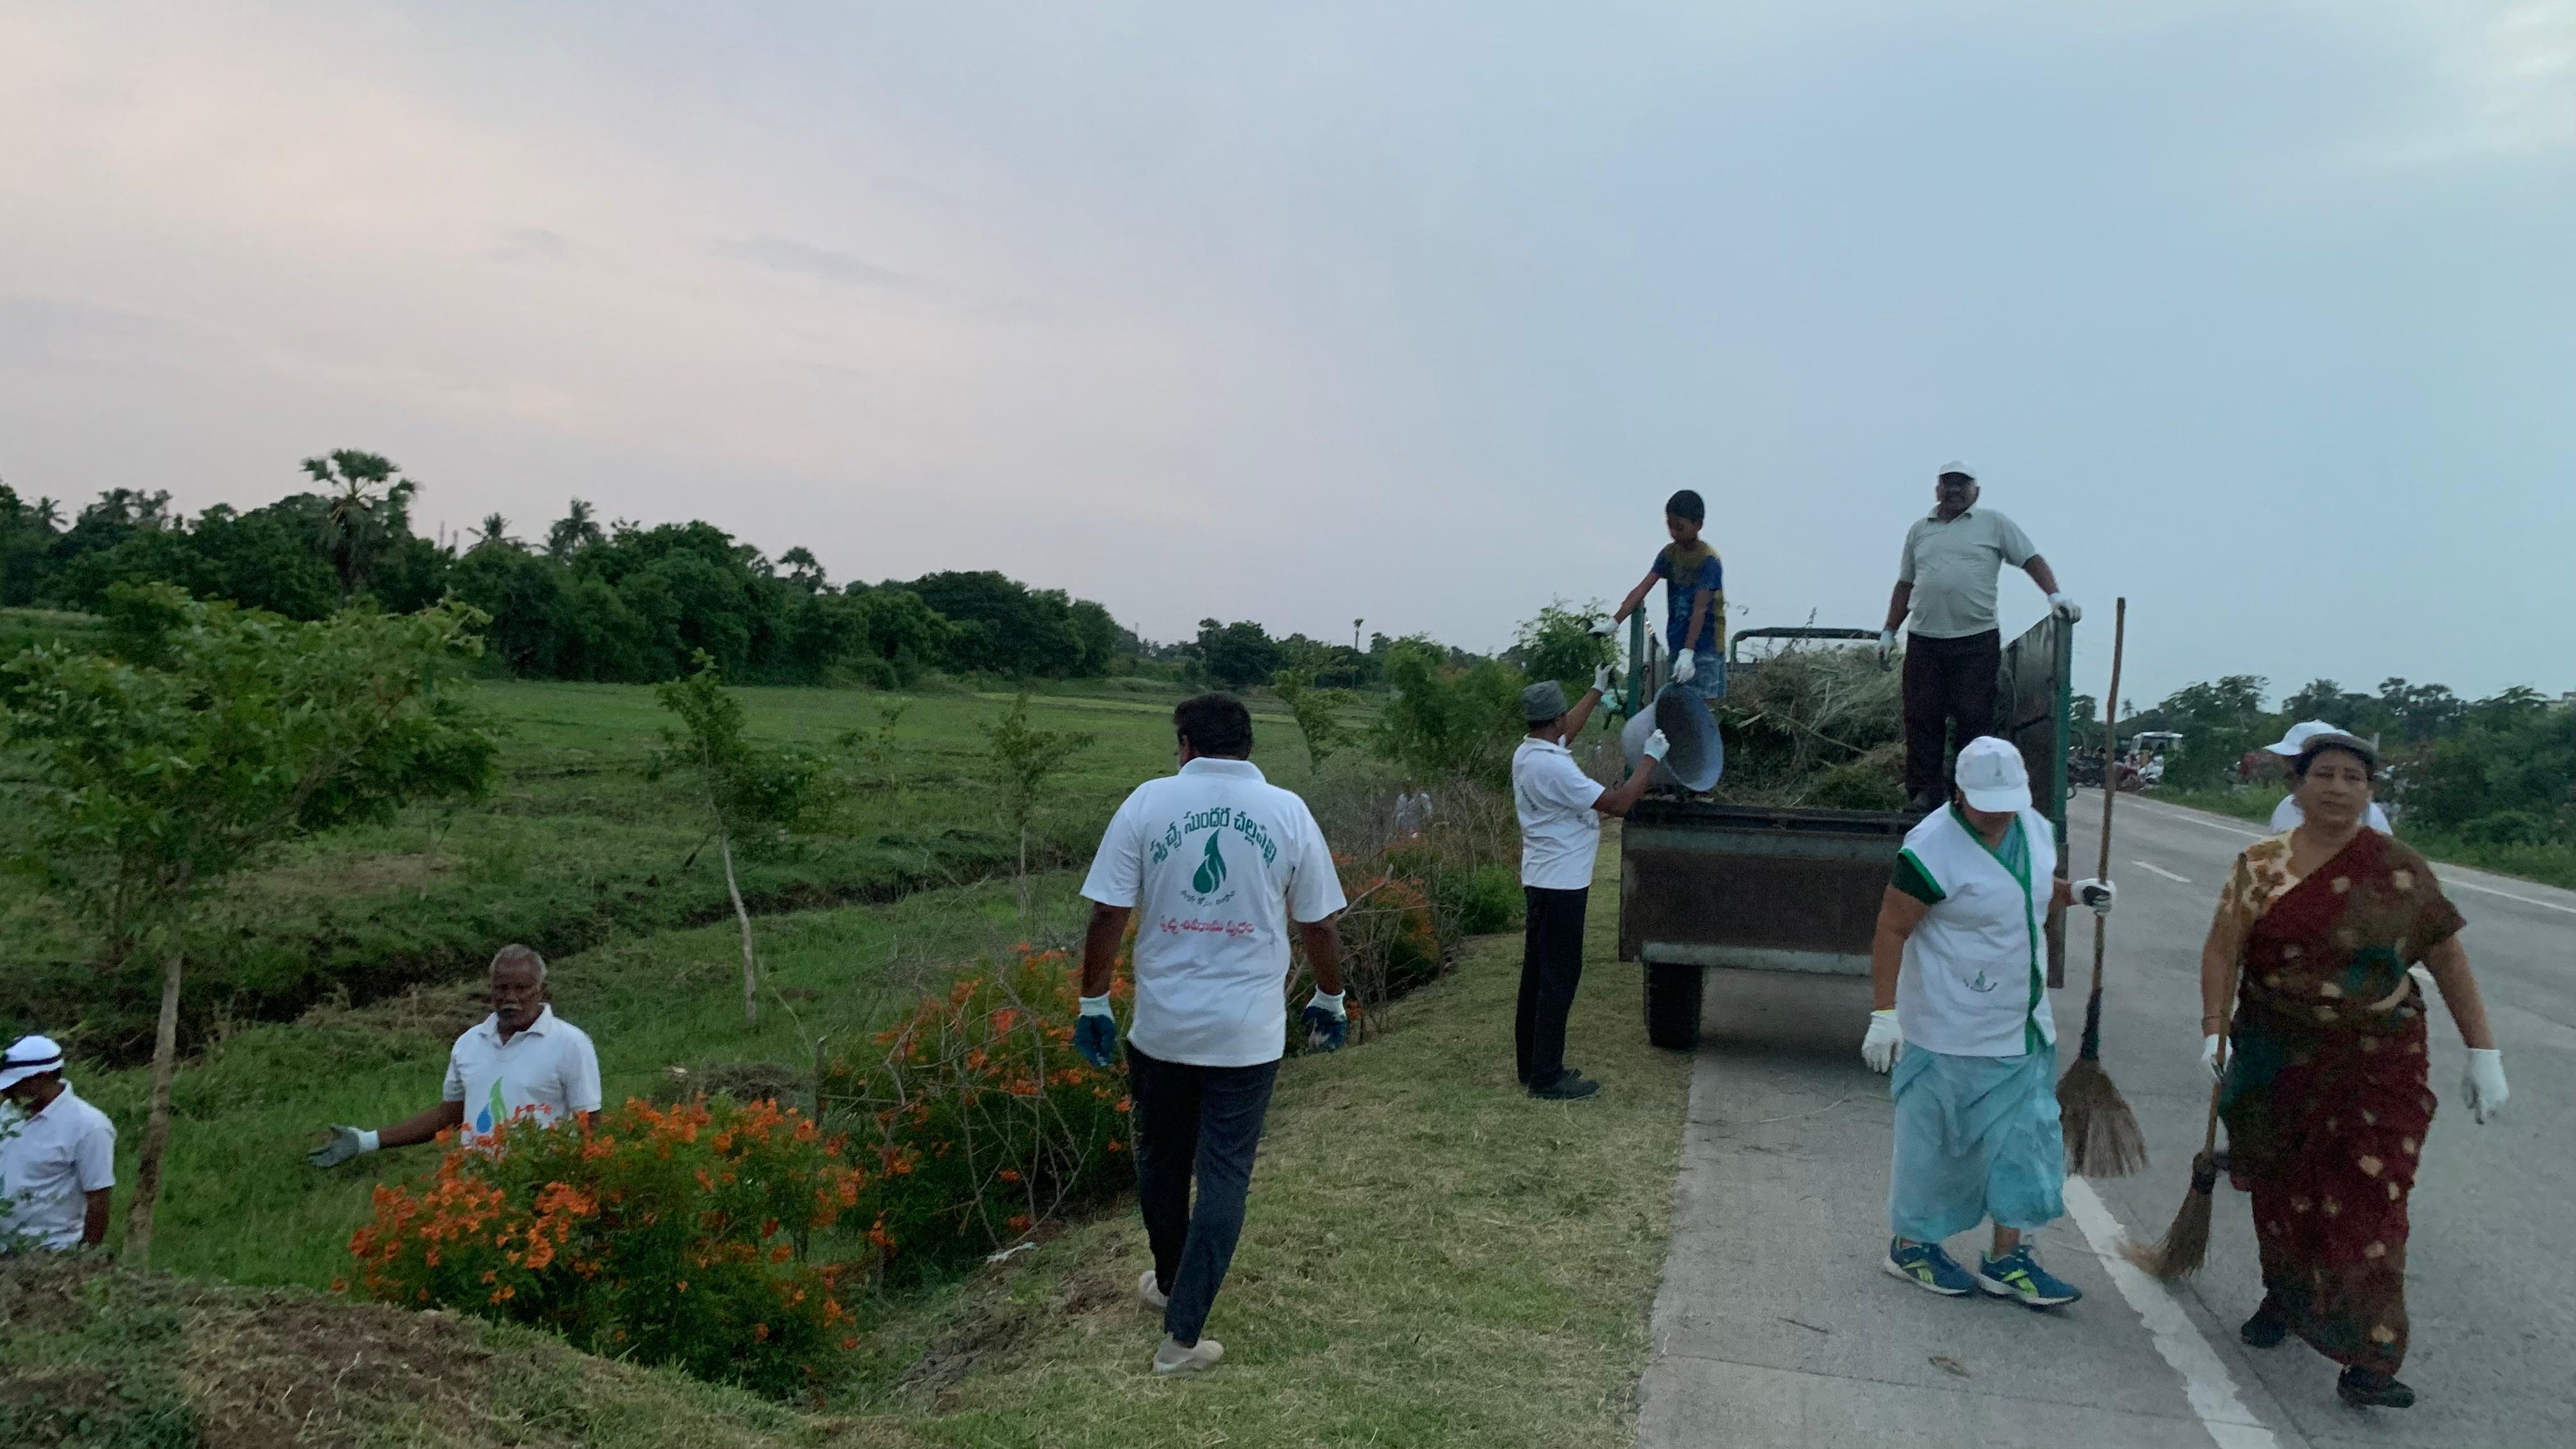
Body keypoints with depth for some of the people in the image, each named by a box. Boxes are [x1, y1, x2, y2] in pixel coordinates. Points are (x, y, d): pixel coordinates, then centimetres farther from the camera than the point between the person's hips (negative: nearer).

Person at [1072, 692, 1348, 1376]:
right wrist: (1329, 999, 18)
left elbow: (1107, 915, -6)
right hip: (1248, 1033, 0)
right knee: (1224, 1176, 7)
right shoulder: (1288, 812, -2)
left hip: (1161, 1025, 1)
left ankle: (1170, 1283, 41)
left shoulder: (1148, 802, -5)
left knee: (1160, 1160, 21)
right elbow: (1319, 924, 3)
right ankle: (1183, 1333, 7)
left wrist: (1094, 1003, 4)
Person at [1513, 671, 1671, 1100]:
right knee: (1559, 978, -5)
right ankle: (1546, 1078, -1)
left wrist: (1597, 690, 37)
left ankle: (1532, 1064, 22)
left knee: (1537, 974, 14)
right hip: (1561, 884, -10)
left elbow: (1570, 728, 27)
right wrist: (1651, 757, -12)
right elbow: (1617, 803, -23)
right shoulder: (1553, 767, -24)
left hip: (1541, 882, 10)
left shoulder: (1527, 754, 6)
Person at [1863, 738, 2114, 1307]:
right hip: (1951, 1035, -7)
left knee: (2024, 1138, 11)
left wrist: (2075, 894, 2)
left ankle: (2006, 1259, 23)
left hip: (2023, 1028, 7)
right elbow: (1891, 931, -20)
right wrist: (1884, 1013, -23)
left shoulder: (2036, 829, 1)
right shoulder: (1934, 848, -23)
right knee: (1935, 1141, 5)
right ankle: (1911, 1245, 24)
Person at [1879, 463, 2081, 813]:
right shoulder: (1919, 529, 17)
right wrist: (1889, 631, 18)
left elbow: (2032, 560, 3)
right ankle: (1924, 791, 7)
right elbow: (1905, 585, 21)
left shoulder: (1993, 523, 8)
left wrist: (2055, 594, -13)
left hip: (1978, 641, -3)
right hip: (1924, 641, 3)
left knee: (1975, 718, -3)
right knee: (1922, 718, 0)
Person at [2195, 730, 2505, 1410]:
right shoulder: (2260, 864, -1)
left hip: (2378, 1066, -1)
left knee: (2367, 1203, -7)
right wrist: (2215, 1030, -15)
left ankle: (2367, 1361, -3)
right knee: (2281, 1191, 13)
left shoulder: (2403, 871, -2)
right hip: (2277, 1060, 1)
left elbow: (2449, 960, 1)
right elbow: (2222, 950, -5)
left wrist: (2482, 1052, -1)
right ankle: (2284, 1298, 36)